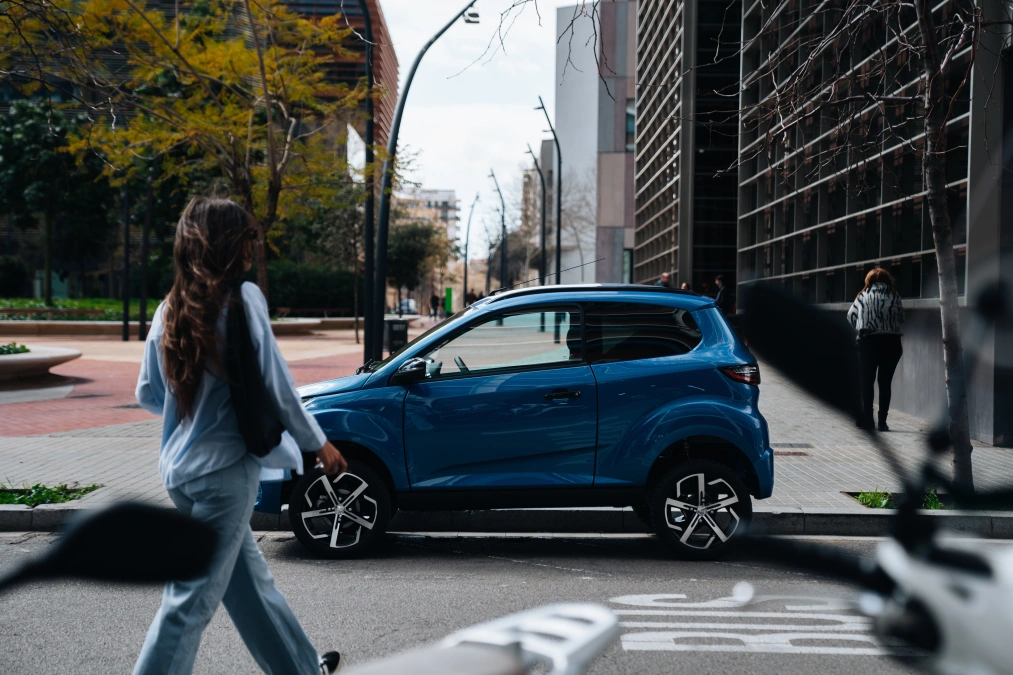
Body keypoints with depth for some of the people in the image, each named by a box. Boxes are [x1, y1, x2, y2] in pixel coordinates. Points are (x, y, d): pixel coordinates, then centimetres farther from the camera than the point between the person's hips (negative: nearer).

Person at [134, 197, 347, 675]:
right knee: (192, 600, -1)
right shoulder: (243, 299, -13)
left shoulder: (170, 309, 7)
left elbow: (147, 394, 11)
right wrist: (319, 444, 1)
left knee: (249, 579, 19)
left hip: (180, 467, 8)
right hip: (225, 467, -8)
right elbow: (275, 386, -12)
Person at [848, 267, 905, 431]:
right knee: (885, 381, 5)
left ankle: (867, 419, 7)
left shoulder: (864, 295, 4)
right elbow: (901, 320, 1)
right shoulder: (895, 296, 5)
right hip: (891, 342, 1)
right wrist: (892, 331, 11)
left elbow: (851, 315, 7)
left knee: (868, 380, 9)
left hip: (869, 341, -1)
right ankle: (882, 421, 3)